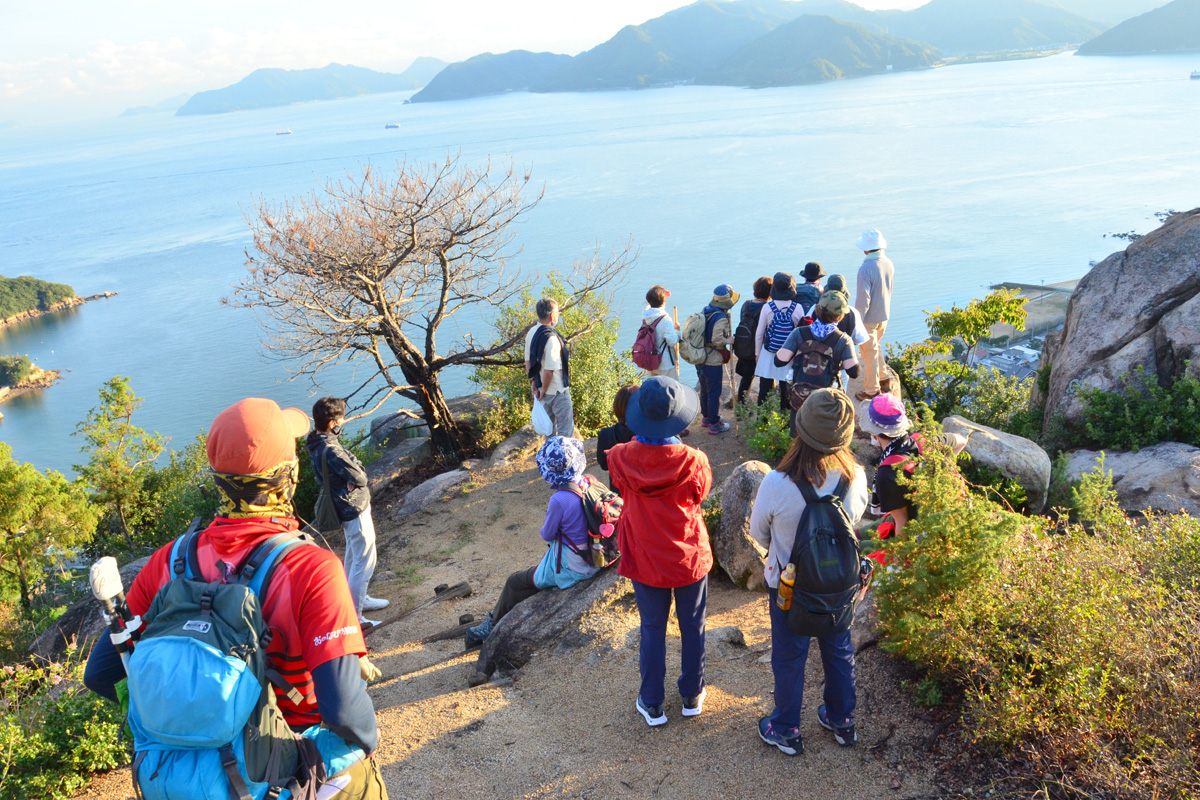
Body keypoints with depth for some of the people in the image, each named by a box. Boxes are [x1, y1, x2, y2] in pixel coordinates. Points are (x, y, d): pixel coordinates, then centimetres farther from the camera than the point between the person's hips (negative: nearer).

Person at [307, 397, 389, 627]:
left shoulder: (315, 443, -2)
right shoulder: (332, 451, -31)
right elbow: (360, 478, -23)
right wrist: (355, 466, -4)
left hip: (344, 509, 10)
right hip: (355, 509, -10)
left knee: (352, 556, 25)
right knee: (364, 562, 0)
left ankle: (359, 599, 42)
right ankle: (353, 616, 6)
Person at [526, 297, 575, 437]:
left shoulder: (531, 333, 1)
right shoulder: (551, 338, -25)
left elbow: (528, 362, 8)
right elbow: (549, 369, -25)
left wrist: (535, 385, 12)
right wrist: (544, 389, -11)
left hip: (544, 391, 8)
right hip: (558, 391, -8)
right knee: (566, 428, 3)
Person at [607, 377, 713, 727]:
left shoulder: (621, 458, -21)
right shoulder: (693, 462, -24)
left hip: (644, 560, 1)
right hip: (689, 557, -1)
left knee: (652, 630, 19)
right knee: (692, 627, 21)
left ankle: (652, 705, 32)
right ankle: (692, 696, 38)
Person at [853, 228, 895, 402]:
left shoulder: (866, 269, -27)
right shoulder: (888, 263, -3)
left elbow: (863, 300, -25)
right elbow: (888, 290, 9)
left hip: (869, 318, -7)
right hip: (884, 315, 7)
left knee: (869, 354, 7)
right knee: (876, 347, 27)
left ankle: (872, 391, 19)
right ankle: (883, 379, 37)